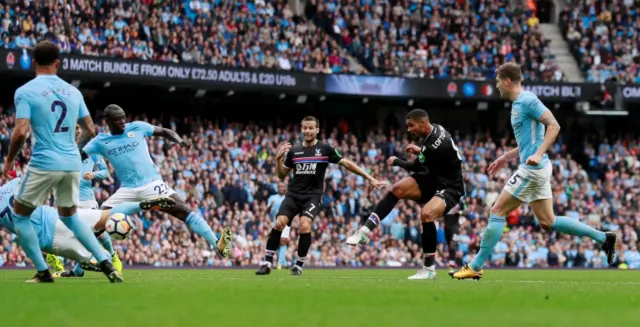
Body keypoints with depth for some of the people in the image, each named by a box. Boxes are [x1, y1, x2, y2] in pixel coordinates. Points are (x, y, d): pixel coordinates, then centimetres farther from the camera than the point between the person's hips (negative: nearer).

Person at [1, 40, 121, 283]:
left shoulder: (25, 92, -6)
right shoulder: (73, 92, 10)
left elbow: (21, 132, -16)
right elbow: (90, 131, 12)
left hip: (44, 163, -5)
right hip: (73, 164, 5)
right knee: (69, 216, 25)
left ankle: (43, 272, 7)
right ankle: (106, 264, 11)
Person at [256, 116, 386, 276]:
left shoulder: (325, 149, -1)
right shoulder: (293, 151, 7)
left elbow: (347, 164, 2)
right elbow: (282, 175, 14)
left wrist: (370, 178, -1)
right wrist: (279, 159, -5)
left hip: (312, 196, -2)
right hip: (293, 194, 3)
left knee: (304, 225, -25)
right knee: (279, 223, -17)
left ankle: (299, 264, -8)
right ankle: (267, 262, -7)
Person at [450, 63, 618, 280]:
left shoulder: (527, 100, -12)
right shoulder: (518, 104, 18)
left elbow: (554, 126, -20)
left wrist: (538, 154, -29)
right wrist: (505, 158, 28)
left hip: (533, 169, -10)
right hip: (535, 170, 10)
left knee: (497, 211, -7)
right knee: (547, 222, 10)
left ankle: (475, 267, -4)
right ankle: (603, 238, 11)